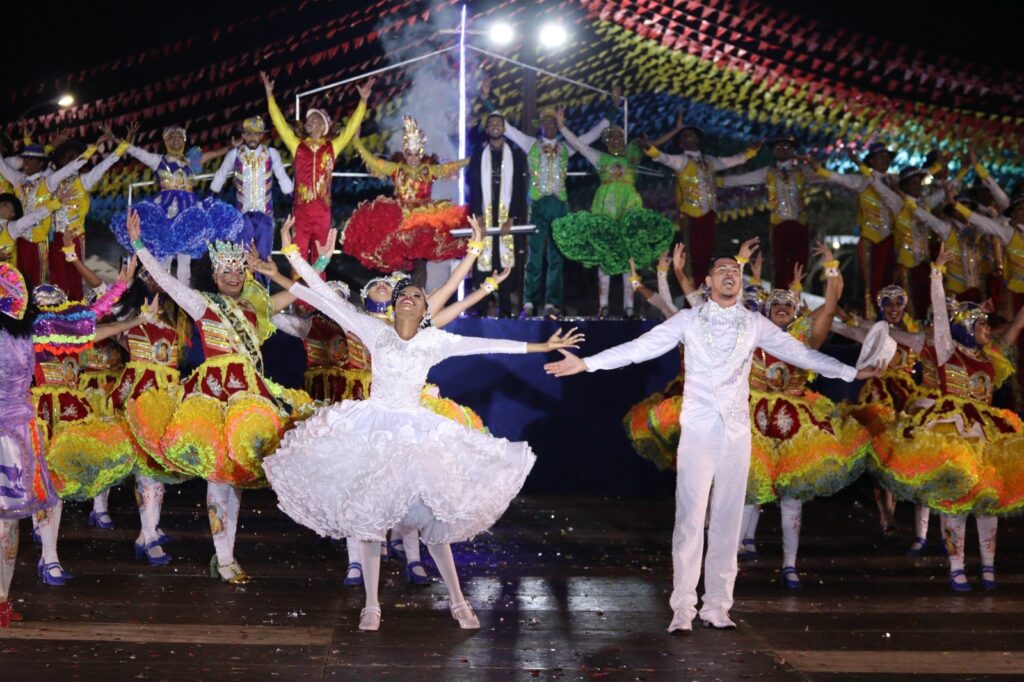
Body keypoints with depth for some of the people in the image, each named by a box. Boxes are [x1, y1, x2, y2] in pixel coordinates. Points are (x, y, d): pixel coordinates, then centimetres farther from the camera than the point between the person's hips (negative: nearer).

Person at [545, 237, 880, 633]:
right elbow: (639, 347, -2)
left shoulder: (755, 324, 9)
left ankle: (717, 606, 11)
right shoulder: (688, 320, 3)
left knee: (728, 520, 4)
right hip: (697, 431, -2)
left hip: (736, 432, 2)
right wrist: (586, 363, -9)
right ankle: (682, 609, -1)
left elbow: (799, 353, 12)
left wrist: (850, 373, 10)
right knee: (690, 519, -5)